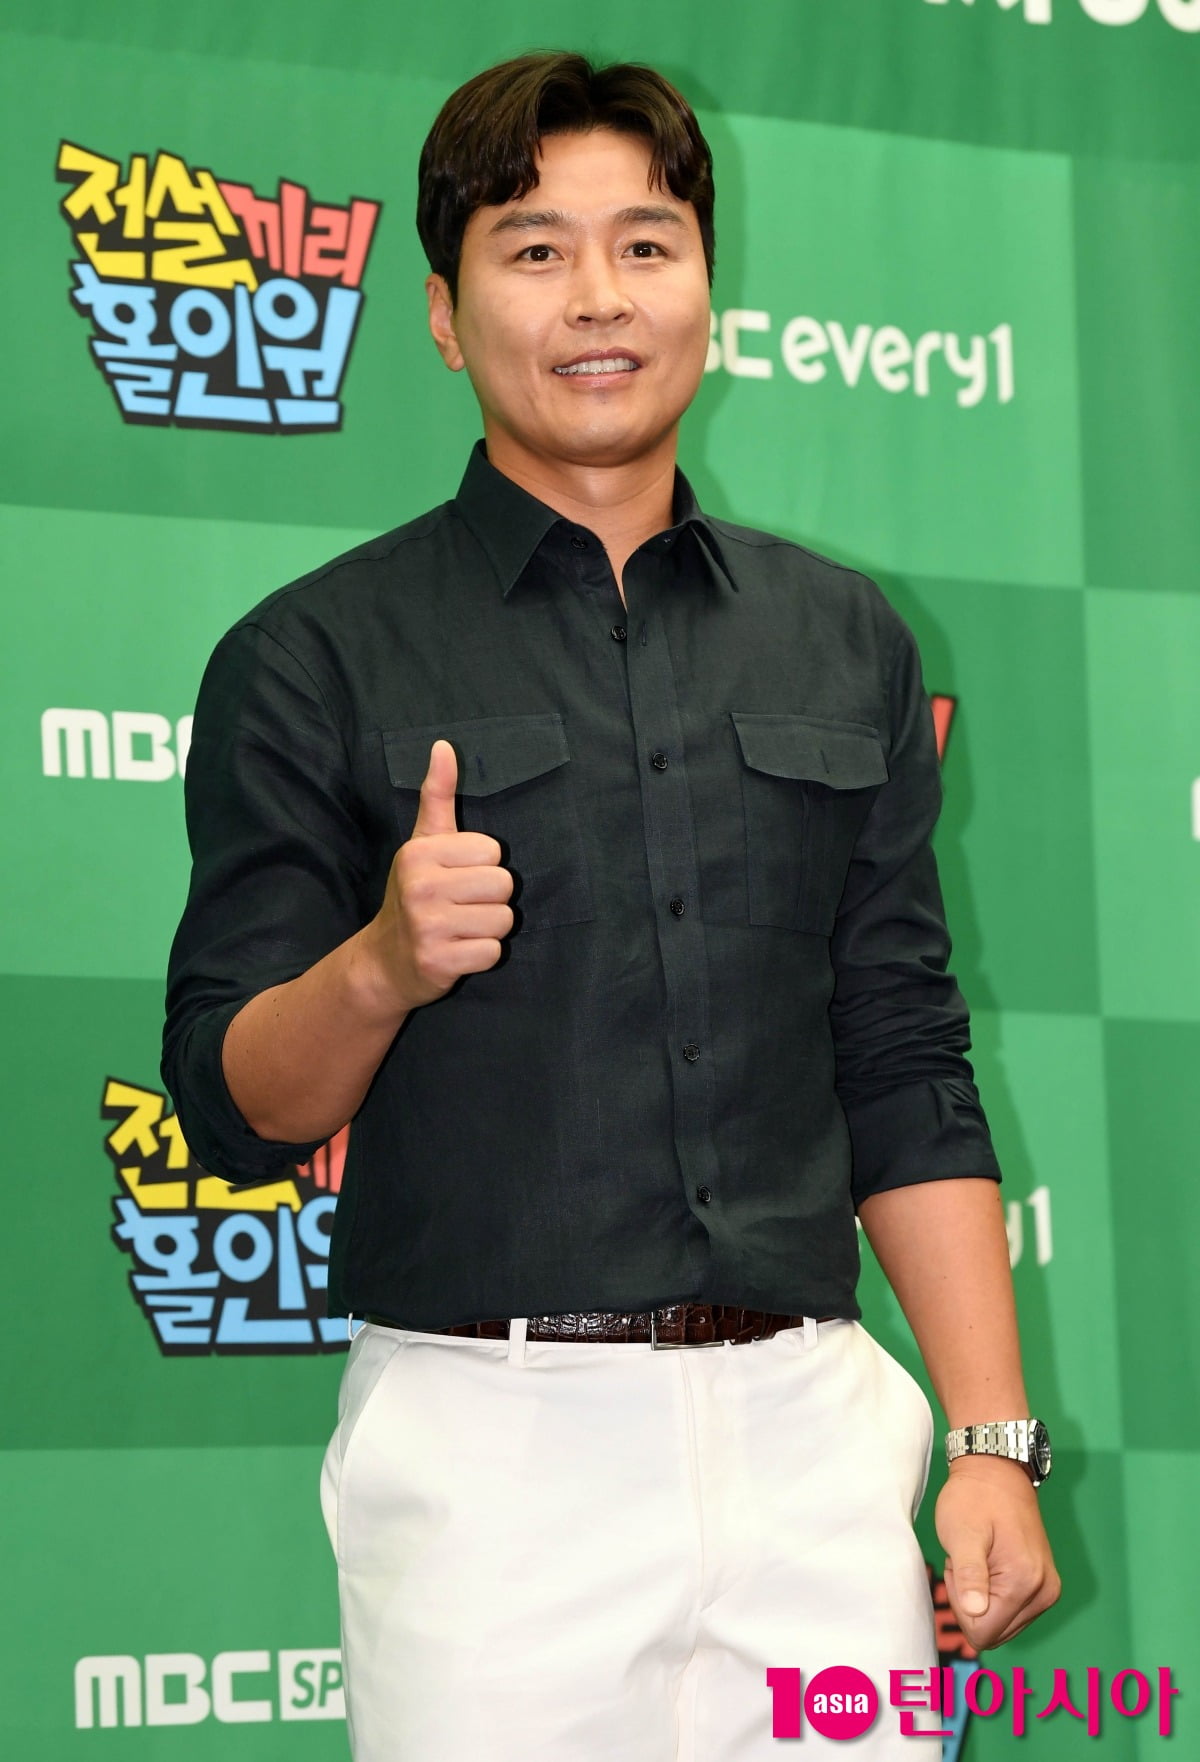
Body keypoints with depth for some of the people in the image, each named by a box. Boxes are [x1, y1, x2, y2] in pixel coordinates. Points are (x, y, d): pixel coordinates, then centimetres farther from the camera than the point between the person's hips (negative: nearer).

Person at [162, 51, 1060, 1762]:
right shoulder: (316, 657, 2)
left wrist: (995, 1442, 5)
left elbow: (906, 1073, 13)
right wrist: (382, 964, -20)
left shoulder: (844, 643, 13)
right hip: (492, 1443, -3)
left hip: (807, 1431, 3)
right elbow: (236, 1106, 0)